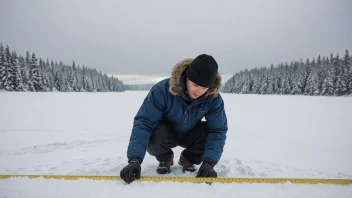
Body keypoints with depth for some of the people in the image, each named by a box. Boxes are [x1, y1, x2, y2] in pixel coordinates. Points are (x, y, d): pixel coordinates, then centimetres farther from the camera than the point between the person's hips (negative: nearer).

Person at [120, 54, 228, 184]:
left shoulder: (214, 98, -25)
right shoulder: (163, 89, -33)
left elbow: (217, 131, -25)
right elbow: (143, 122, -35)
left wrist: (208, 162, -41)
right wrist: (135, 159, -45)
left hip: (190, 135, 2)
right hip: (165, 134, -1)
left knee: (209, 133, -29)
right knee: (154, 135, -35)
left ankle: (188, 159, 6)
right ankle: (165, 159, 3)